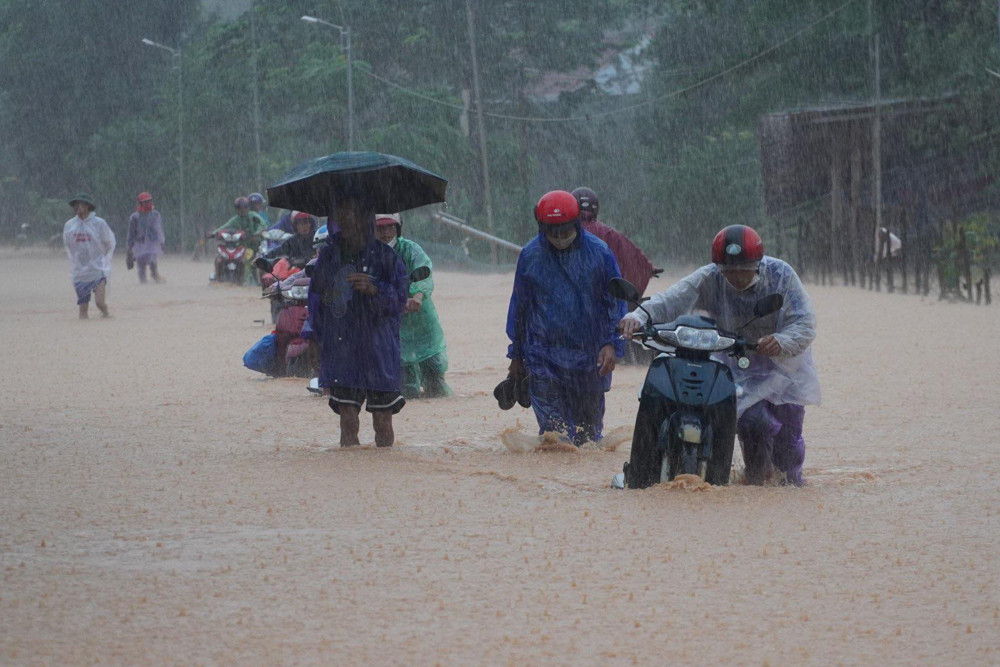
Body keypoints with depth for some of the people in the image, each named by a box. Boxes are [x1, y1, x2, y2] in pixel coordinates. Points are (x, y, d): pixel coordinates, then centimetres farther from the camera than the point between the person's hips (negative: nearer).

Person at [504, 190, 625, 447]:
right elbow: (519, 307, 11)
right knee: (553, 425, -10)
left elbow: (614, 301, 3)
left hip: (590, 356, 0)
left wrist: (611, 343, -10)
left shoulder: (599, 252, -2)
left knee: (590, 424, 11)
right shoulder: (530, 256, 1)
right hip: (544, 356, 0)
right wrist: (517, 355, 13)